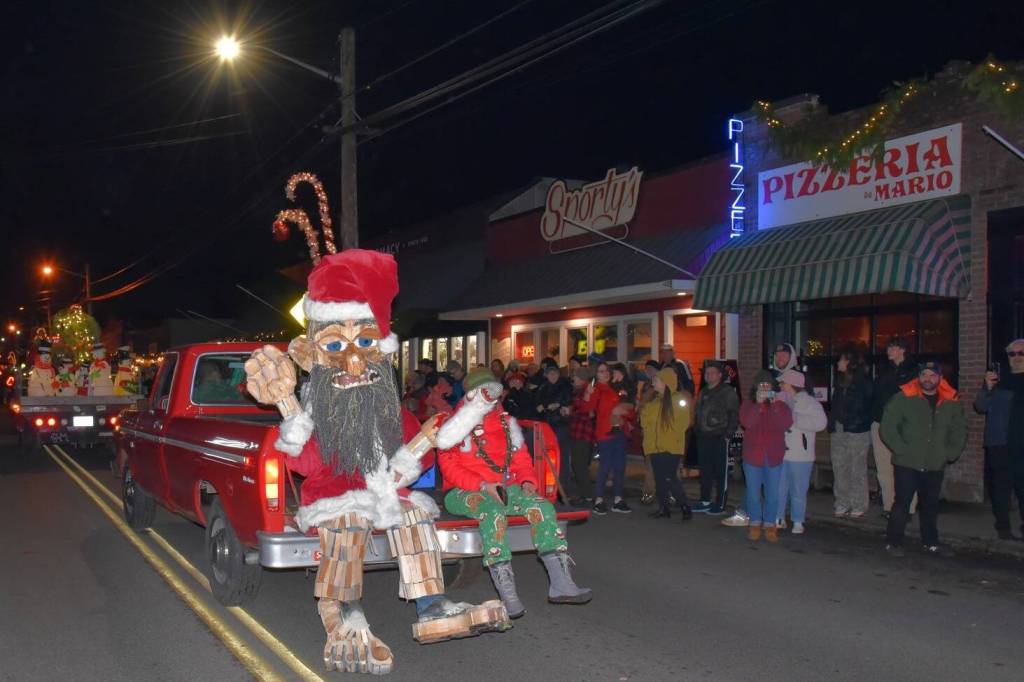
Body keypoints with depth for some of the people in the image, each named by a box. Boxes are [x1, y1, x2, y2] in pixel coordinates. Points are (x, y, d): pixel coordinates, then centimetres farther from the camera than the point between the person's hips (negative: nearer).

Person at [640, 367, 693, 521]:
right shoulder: (655, 400, 14)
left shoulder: (679, 399, -8)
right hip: (655, 446, 7)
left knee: (670, 479, -12)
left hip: (670, 448, -7)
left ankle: (685, 508, -3)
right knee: (660, 479, 10)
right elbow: (646, 420, 21)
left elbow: (683, 423, -10)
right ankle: (663, 508, 18)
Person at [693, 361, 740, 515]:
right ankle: (705, 501, 21)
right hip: (703, 437, 7)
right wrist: (697, 430, 14)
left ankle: (721, 505, 2)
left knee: (721, 472, -2)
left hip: (720, 438, -7)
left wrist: (728, 434, -15)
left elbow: (734, 415, -11)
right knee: (705, 471, 12)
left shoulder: (727, 392, -6)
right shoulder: (703, 392, 18)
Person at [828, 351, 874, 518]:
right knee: (839, 467, 7)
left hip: (857, 431, -7)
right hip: (839, 430, 7)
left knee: (857, 469, -1)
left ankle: (859, 506, 5)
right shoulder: (840, 382, 14)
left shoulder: (863, 382, -6)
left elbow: (864, 408, -9)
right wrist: (832, 423, 8)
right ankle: (842, 503, 14)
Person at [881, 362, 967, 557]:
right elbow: (887, 428, -7)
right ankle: (893, 542, 8)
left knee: (931, 505, 14)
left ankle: (931, 542, 28)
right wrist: (902, 450, -12)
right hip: (907, 464, -4)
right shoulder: (903, 398, -7)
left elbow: (960, 431, 15)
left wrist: (950, 454, 3)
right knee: (902, 504, -2)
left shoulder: (951, 402, 6)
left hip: (935, 466, 4)